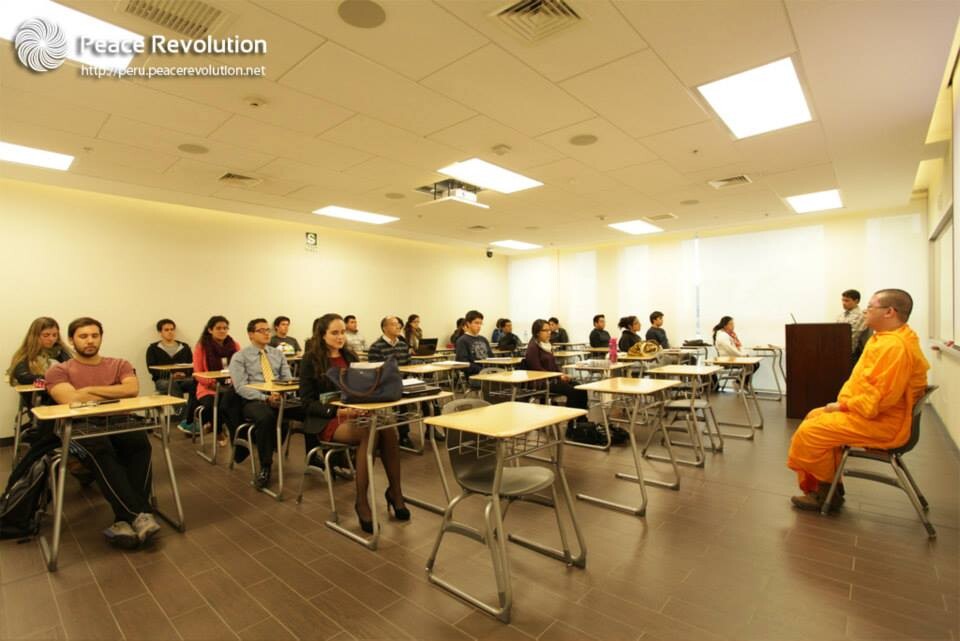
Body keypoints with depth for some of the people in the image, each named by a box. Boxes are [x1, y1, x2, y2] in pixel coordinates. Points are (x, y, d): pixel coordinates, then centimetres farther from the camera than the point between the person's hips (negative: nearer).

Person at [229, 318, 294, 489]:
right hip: (253, 401, -3)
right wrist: (266, 398, -21)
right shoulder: (239, 357, 5)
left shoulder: (278, 354, 18)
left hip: (280, 398, 3)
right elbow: (241, 387, -7)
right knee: (266, 417, -40)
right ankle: (265, 467, -22)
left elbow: (287, 379, 10)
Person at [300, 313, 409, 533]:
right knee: (369, 433, -34)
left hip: (353, 414, 5)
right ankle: (361, 501, -20)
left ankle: (395, 491, -11)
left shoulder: (350, 356, 12)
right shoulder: (311, 360, -3)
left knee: (388, 430, -28)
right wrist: (337, 411, -24)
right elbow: (308, 401, -8)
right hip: (327, 420, -4)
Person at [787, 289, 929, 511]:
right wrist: (842, 401, 5)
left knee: (809, 432, -15)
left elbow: (881, 396, -28)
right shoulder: (886, 338, 11)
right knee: (815, 417, 15)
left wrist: (843, 406, -17)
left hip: (880, 422, -11)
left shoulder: (895, 346, -24)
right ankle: (826, 489, 18)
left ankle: (826, 492, 7)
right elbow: (862, 379, 17)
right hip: (867, 410, 11)